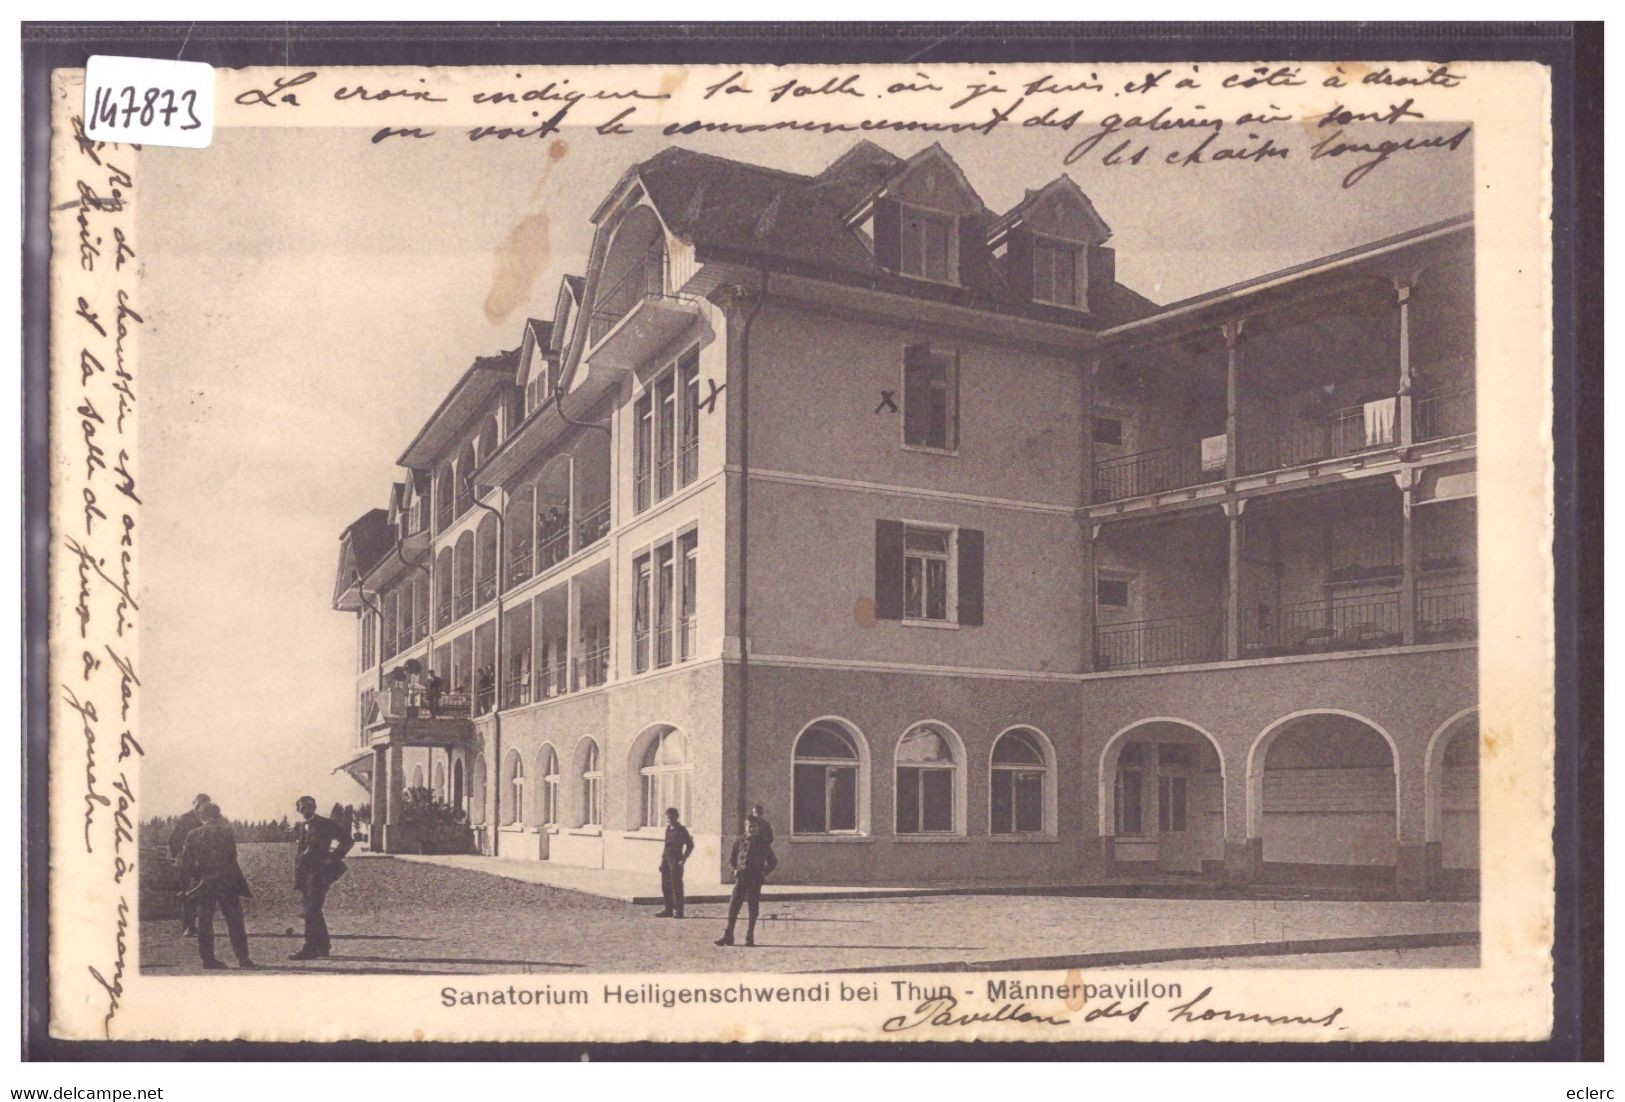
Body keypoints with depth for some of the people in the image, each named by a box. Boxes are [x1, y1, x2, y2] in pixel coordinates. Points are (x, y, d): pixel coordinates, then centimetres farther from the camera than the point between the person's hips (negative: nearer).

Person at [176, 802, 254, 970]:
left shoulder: (193, 835, 2)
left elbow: (185, 863, 2)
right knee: (234, 920, 4)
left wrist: (194, 878, 13)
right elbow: (232, 857, -3)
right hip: (226, 882, -2)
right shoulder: (225, 832, -4)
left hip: (202, 885, 2)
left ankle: (208, 958, 7)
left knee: (205, 922, 9)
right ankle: (243, 957, 2)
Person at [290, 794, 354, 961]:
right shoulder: (300, 828, 17)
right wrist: (297, 880, 11)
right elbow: (298, 853, 18)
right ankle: (324, 946, 19)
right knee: (313, 911, 10)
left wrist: (332, 858, -9)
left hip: (320, 872, -7)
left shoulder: (326, 824, -1)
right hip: (305, 872, 7)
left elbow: (348, 840, -3)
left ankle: (309, 949, -14)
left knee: (312, 911, -12)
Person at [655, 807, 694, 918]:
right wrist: (662, 859, 15)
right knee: (665, 886, 8)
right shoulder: (668, 829, 15)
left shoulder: (682, 830, -4)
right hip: (666, 859, 7)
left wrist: (683, 859, -10)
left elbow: (690, 845, -5)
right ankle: (668, 910, 15)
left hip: (676, 860, -7)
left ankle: (678, 911, -2)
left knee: (676, 886, -6)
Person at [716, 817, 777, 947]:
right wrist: (734, 869, 2)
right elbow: (731, 859, 17)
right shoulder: (739, 843, 7)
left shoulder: (763, 845, 5)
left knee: (753, 909, 2)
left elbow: (773, 862, 13)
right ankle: (728, 935, -3)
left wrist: (765, 872, 0)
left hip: (756, 881, 0)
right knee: (733, 906, -5)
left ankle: (750, 937, 10)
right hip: (741, 878, 0)